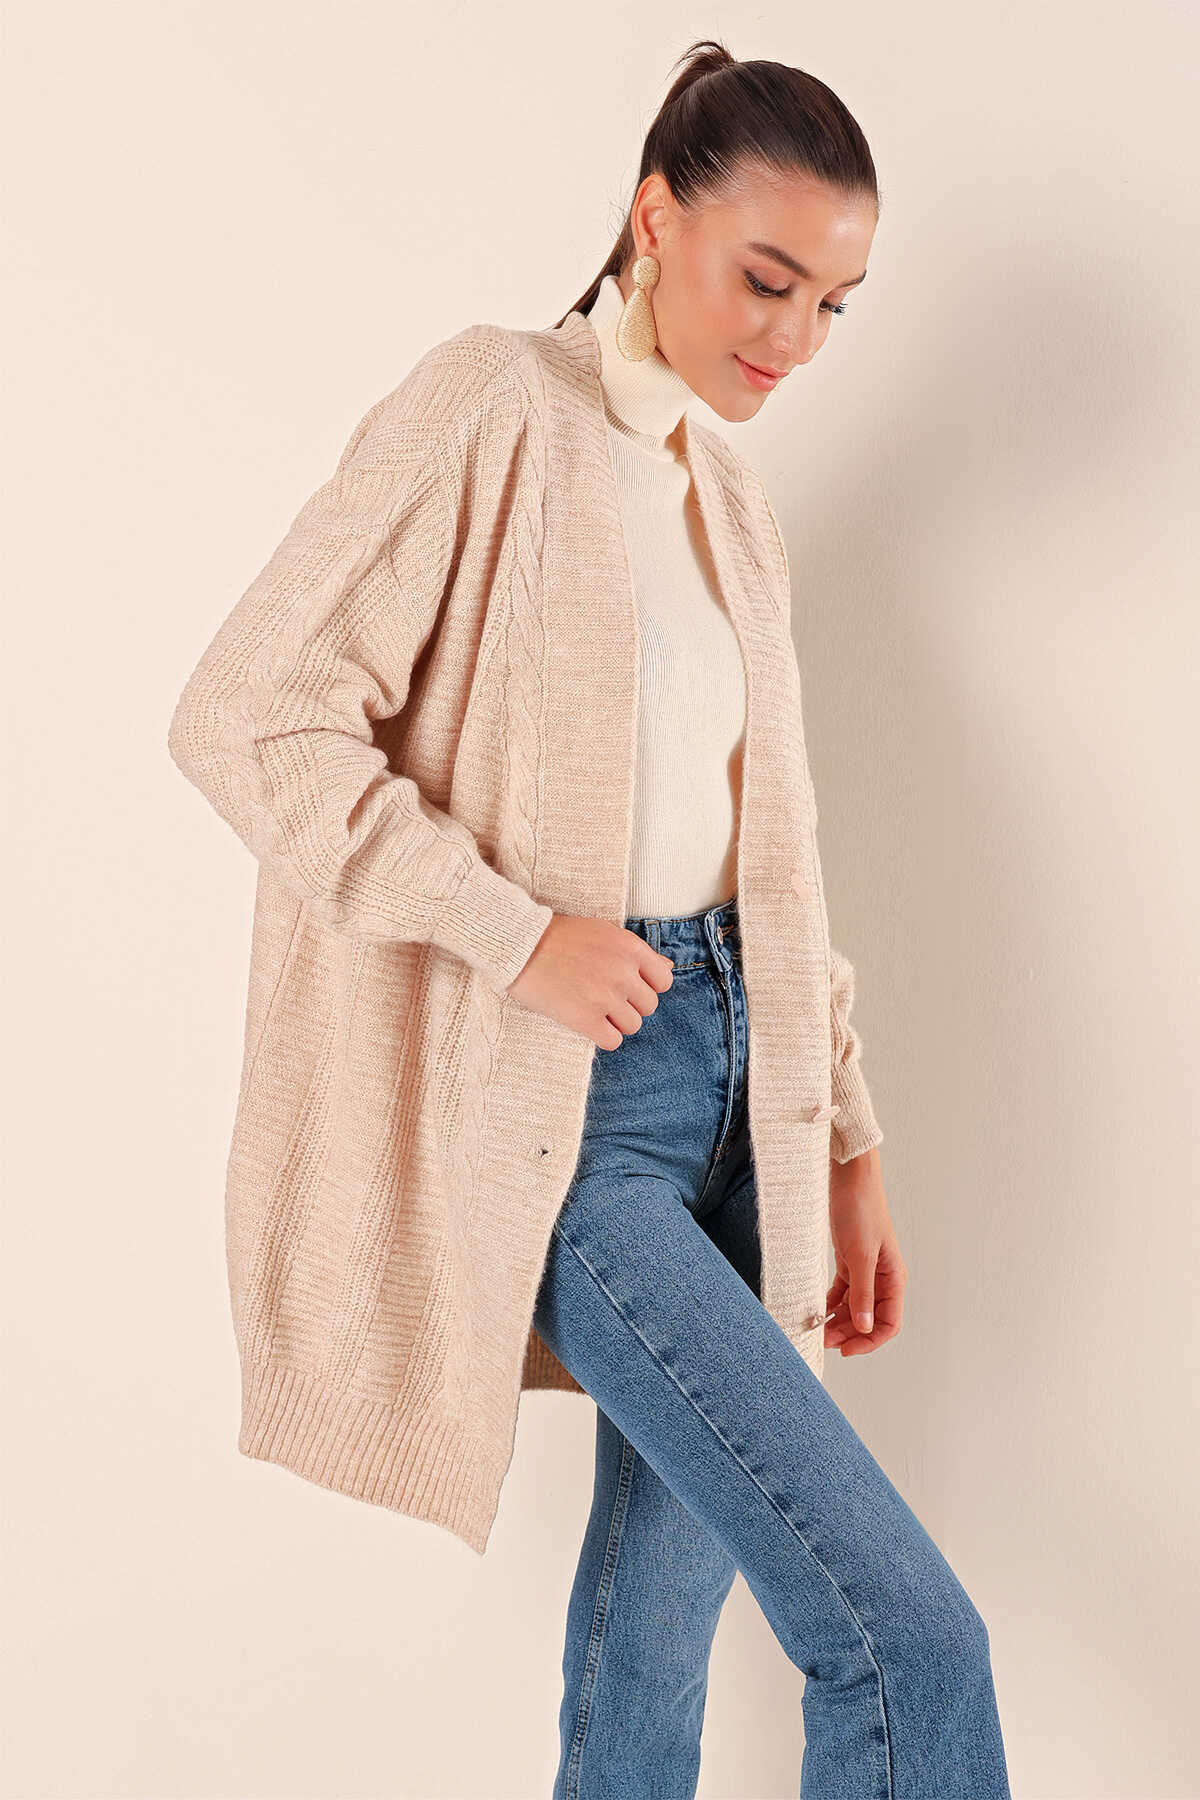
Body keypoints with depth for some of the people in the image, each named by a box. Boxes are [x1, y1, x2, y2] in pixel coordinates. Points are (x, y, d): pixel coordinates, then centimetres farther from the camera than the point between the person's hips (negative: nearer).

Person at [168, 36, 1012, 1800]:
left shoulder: (732, 497, 16)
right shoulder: (496, 408, -7)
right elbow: (247, 717, -13)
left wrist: (846, 1137, 14)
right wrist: (519, 932, -17)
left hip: (722, 1063, 7)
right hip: (564, 1101, -7)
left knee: (666, 1603, 15)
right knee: (911, 1642, -12)